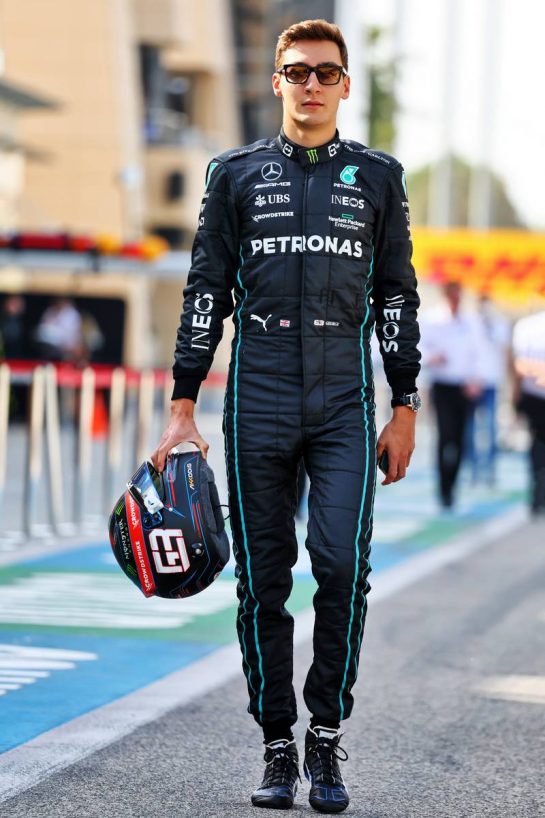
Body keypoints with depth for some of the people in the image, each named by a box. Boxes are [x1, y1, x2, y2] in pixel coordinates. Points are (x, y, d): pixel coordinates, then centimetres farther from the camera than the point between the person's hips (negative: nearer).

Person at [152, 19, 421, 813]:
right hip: (258, 398, 1)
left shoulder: (377, 177, 11)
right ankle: (278, 748, 11)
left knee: (343, 563, -15)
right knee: (262, 581, 2)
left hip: (345, 401, -1)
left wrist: (404, 406, 8)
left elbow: (397, 295, 13)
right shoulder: (237, 173, 10)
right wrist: (183, 405, 3)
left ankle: (327, 738, -2)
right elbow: (206, 292, 9)